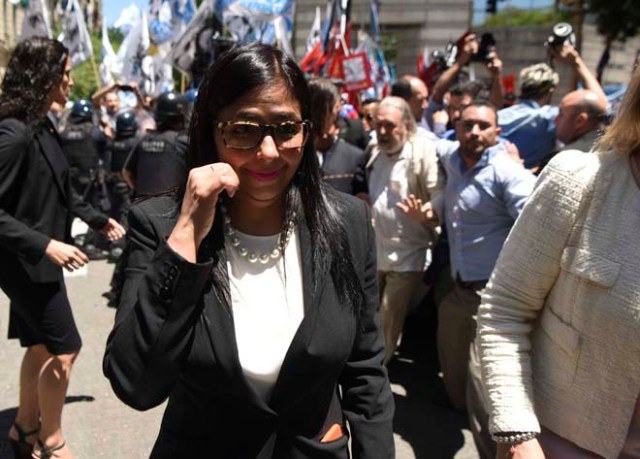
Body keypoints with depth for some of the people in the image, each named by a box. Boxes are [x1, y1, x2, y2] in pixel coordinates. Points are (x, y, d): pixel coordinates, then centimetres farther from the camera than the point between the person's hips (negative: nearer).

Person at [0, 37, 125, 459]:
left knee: (42, 345, 18)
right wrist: (44, 245, -26)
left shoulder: (43, 127, 6)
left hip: (39, 258, 9)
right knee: (64, 347, 0)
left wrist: (98, 219, 16)